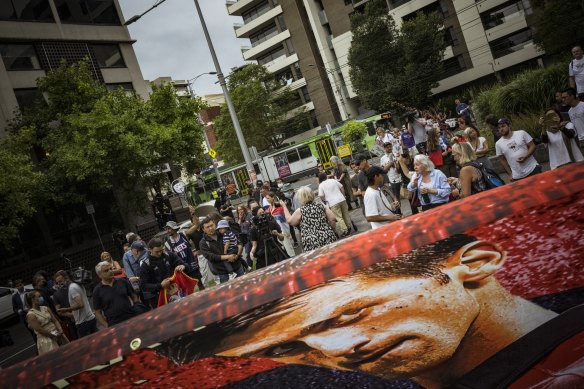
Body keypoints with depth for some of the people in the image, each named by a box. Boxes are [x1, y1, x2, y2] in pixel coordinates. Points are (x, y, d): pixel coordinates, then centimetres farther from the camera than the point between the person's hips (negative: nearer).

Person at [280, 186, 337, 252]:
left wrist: (284, 207, 23)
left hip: (312, 244, -3)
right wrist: (330, 231, 16)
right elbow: (333, 219, 0)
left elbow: (289, 220, 12)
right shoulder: (321, 206, 5)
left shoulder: (300, 211, -3)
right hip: (328, 239, 3)